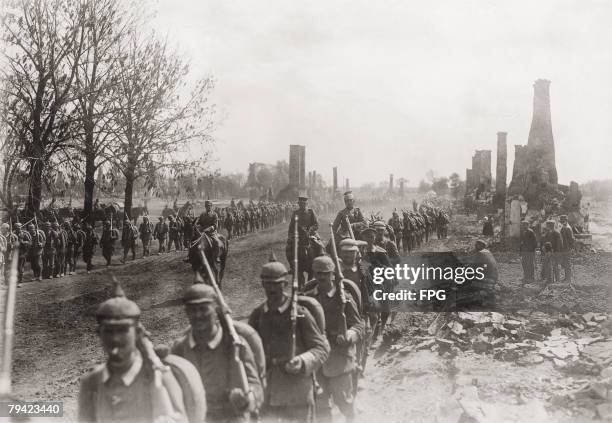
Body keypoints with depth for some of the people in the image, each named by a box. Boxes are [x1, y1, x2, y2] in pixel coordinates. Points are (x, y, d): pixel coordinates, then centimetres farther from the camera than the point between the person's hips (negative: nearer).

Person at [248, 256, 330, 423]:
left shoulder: (300, 313, -9)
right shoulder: (257, 315, 4)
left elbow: (322, 348, -6)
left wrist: (303, 362, -24)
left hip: (297, 393, -4)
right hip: (267, 394, 4)